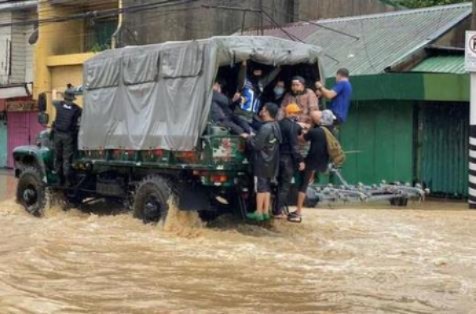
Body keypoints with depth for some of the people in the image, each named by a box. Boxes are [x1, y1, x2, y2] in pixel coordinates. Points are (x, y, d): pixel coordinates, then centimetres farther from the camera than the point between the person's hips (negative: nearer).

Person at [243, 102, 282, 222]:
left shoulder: (266, 128, -21)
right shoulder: (275, 126, 9)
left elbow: (256, 145, -21)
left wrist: (248, 138, -4)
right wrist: (253, 137, 13)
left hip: (263, 162, -9)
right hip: (271, 162, 9)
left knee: (260, 187, -2)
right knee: (267, 187, 13)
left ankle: (259, 213, 2)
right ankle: (266, 212, 16)